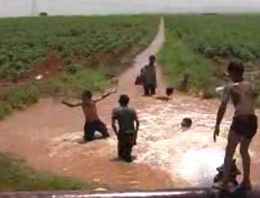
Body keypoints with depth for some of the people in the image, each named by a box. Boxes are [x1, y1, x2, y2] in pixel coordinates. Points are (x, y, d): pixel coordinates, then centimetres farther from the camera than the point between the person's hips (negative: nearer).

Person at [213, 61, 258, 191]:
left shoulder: (230, 87, 1)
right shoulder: (249, 85, 16)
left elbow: (222, 108, -3)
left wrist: (217, 126, -2)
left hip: (240, 120, -6)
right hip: (252, 120, 6)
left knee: (229, 151, 4)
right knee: (244, 150, 21)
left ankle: (225, 183, 3)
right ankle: (246, 181, 24)